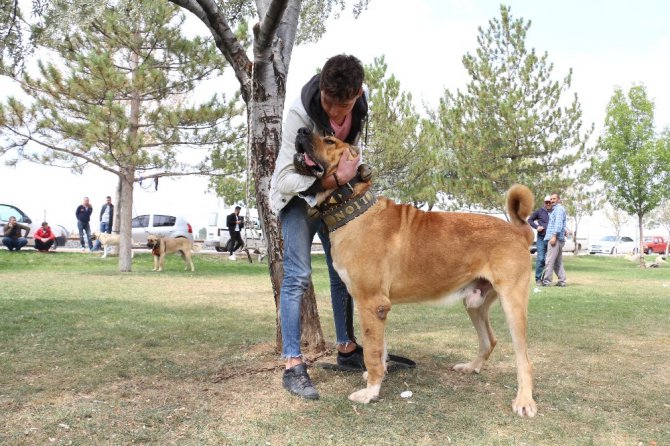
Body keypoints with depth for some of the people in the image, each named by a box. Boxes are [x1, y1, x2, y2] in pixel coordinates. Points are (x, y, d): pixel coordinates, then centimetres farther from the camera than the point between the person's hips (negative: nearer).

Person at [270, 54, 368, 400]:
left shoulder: (359, 109, -12)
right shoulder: (300, 113, -29)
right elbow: (286, 179, -30)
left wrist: (351, 170, -6)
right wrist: (336, 177, -37)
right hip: (298, 196, -5)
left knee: (343, 274, 6)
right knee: (297, 276, -14)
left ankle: (347, 349, 20)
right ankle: (293, 365, -9)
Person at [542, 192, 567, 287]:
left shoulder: (559, 209, -7)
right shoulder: (556, 210, 24)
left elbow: (558, 223, -18)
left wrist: (554, 236, -24)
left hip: (555, 238, -11)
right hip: (559, 239, 11)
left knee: (549, 260, -11)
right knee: (558, 261, 11)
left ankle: (546, 281, -12)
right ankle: (562, 281, 12)